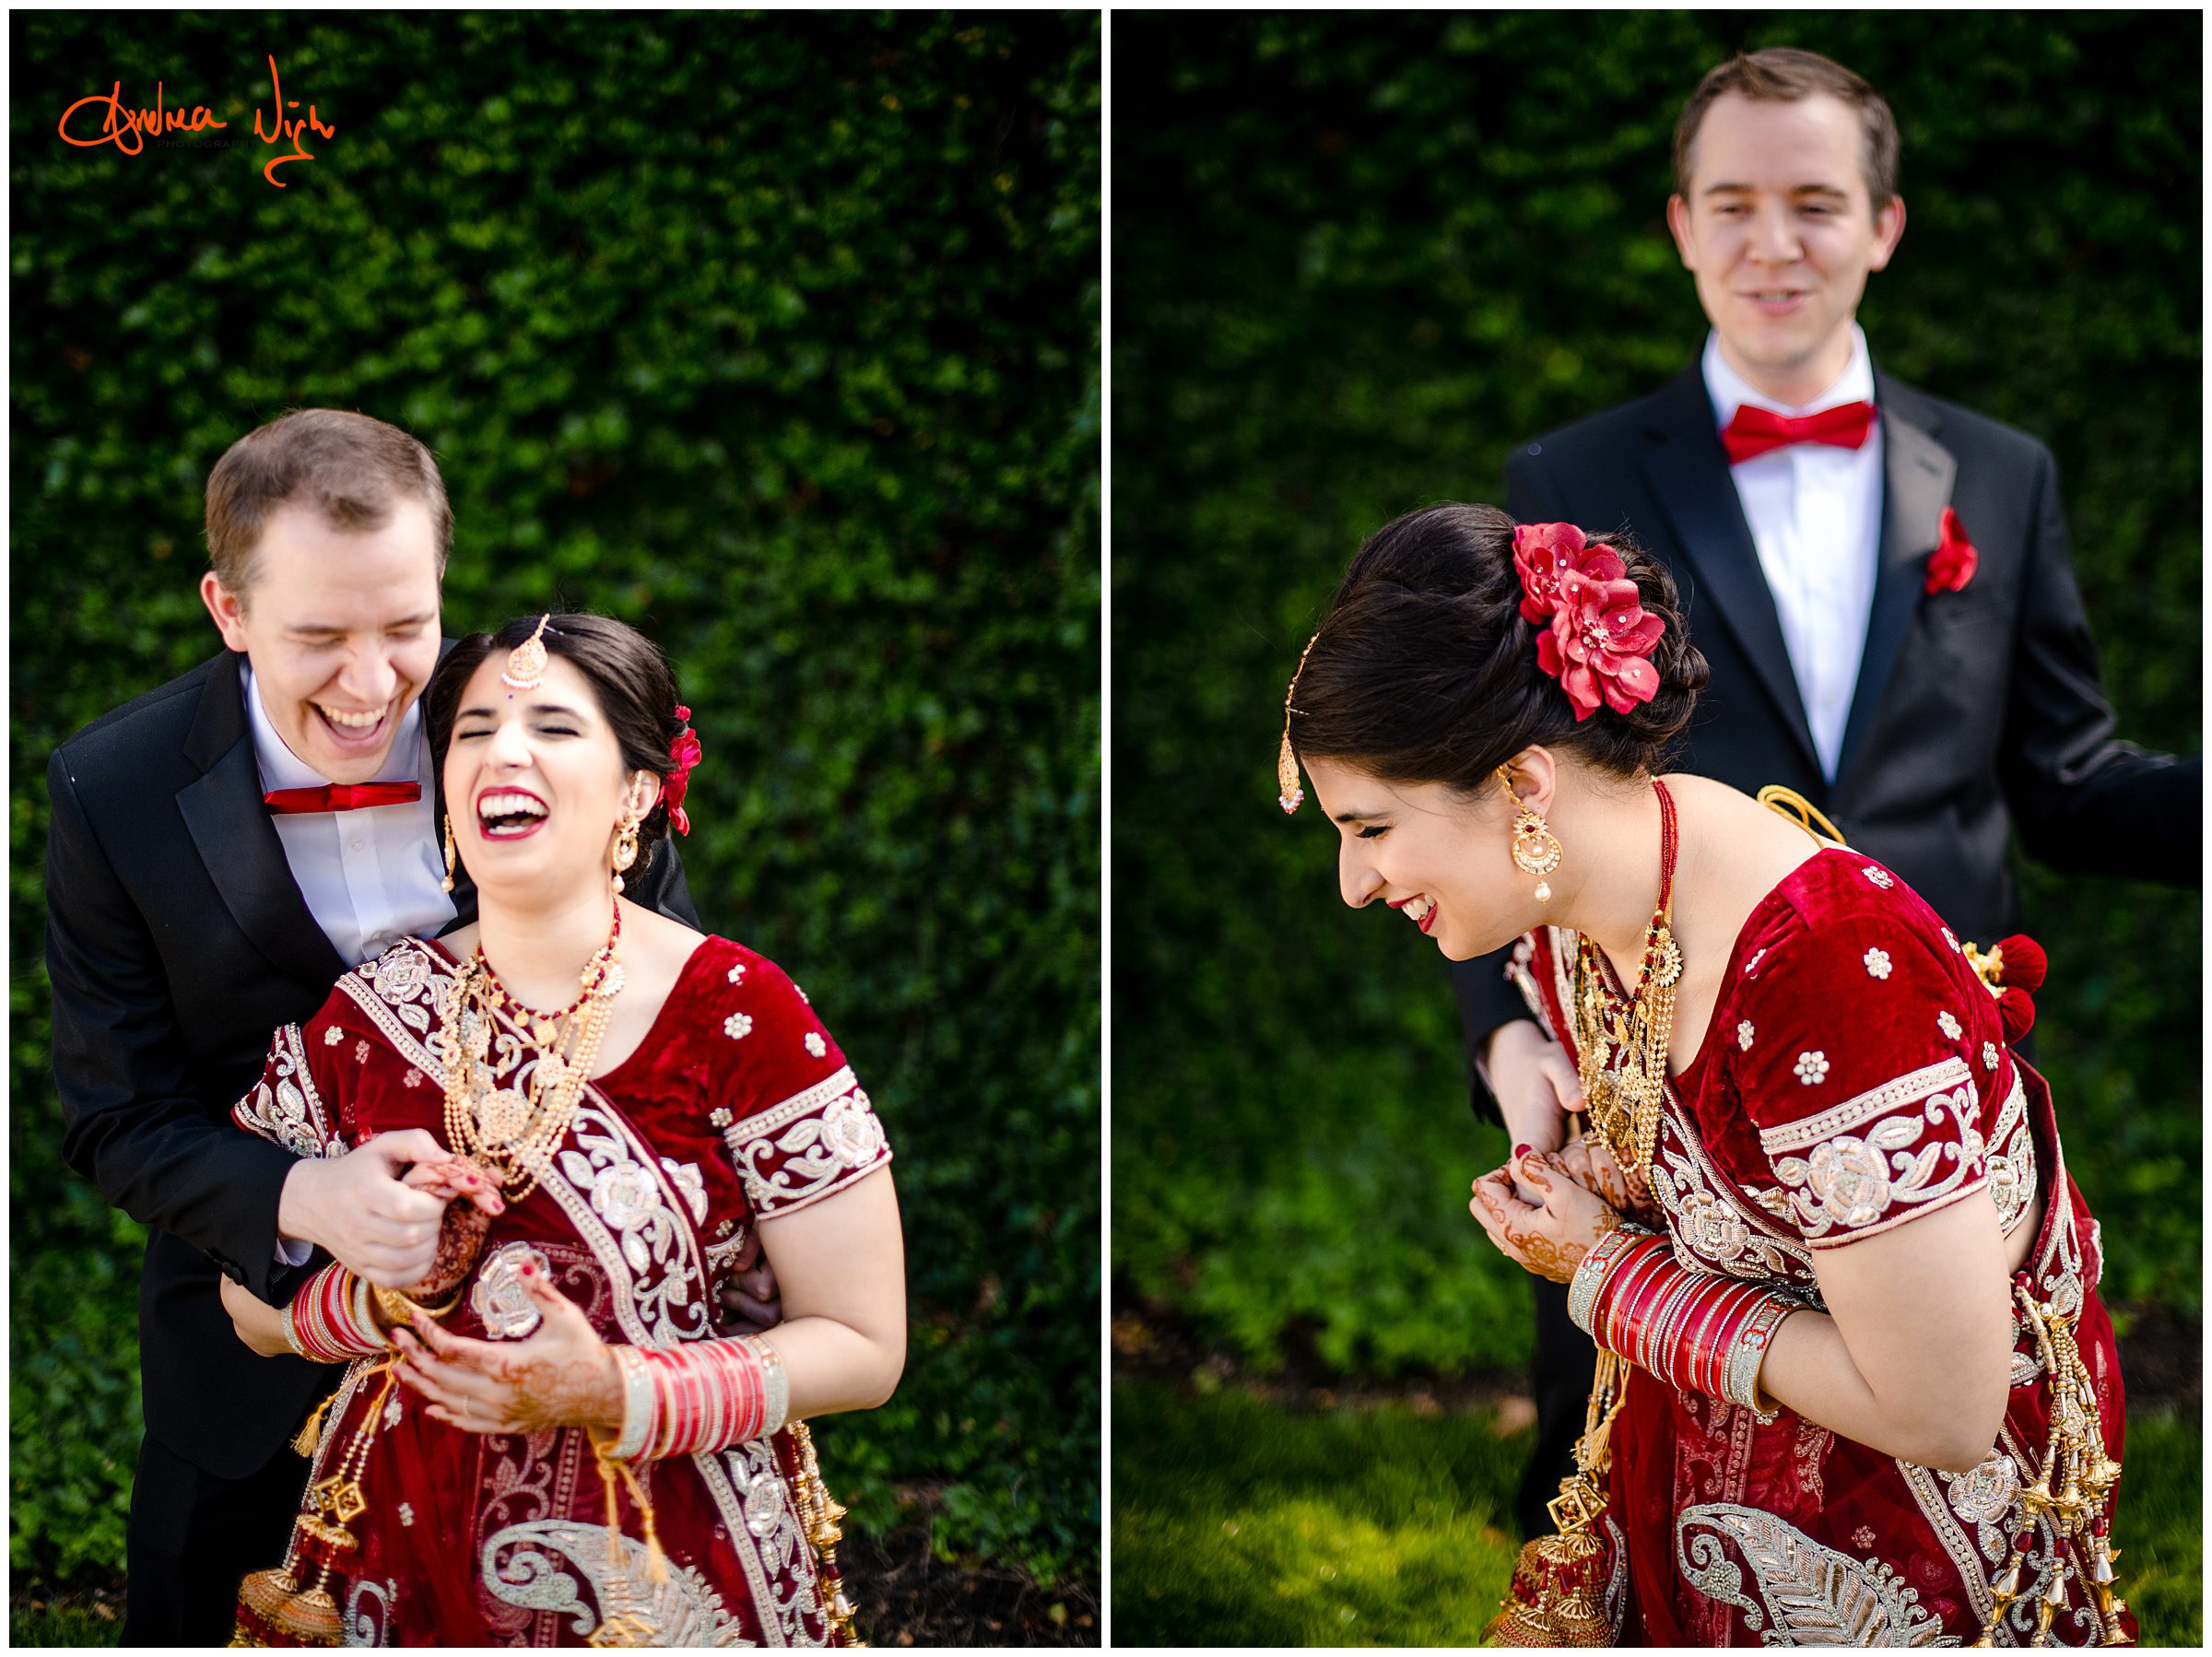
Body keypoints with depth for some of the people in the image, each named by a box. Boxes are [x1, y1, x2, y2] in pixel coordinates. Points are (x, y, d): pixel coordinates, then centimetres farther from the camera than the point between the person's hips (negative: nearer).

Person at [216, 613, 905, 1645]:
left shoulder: (735, 1010, -12)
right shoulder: (362, 1016, -2)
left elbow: (863, 1347, -11)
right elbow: (254, 1308, 6)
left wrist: (610, 1392, -23)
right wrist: (384, 1294, -15)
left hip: (666, 1586, -2)